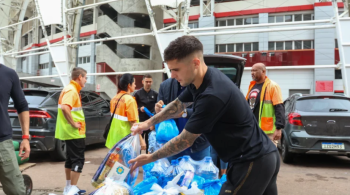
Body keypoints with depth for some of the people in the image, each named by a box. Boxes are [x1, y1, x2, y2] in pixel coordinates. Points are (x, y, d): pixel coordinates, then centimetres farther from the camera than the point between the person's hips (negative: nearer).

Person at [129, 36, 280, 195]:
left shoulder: (212, 95, -28)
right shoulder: (201, 79, 2)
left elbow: (185, 141, -17)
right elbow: (178, 104, 22)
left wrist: (150, 158, -4)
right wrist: (148, 123, 25)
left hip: (252, 162, -10)